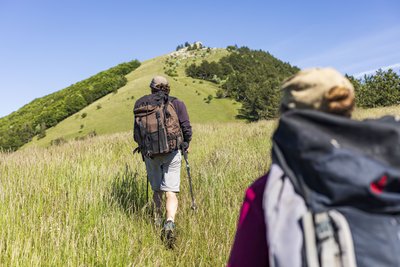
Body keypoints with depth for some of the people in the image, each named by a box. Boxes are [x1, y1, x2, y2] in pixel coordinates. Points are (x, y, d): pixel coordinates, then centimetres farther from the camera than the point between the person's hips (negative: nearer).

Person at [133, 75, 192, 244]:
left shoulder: (140, 105, 6)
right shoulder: (176, 103, 0)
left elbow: (136, 135, 10)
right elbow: (186, 128, -3)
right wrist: (186, 144, 16)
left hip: (149, 154, 3)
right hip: (171, 153, -2)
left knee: (156, 190, 20)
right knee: (170, 192, -2)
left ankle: (157, 222, 31)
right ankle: (170, 222, -21)